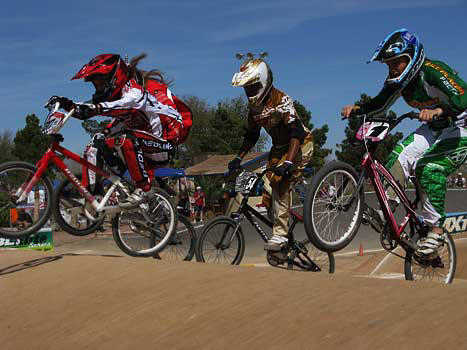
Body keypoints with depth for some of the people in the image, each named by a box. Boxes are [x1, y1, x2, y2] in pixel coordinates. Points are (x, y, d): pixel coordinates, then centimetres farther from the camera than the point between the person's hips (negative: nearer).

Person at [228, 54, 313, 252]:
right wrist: (238, 158, 1)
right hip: (279, 147, 8)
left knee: (280, 185, -21)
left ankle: (280, 234, -18)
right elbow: (251, 135, 12)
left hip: (299, 145, -8)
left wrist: (288, 162, -45)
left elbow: (296, 132, -34)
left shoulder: (281, 100, -25)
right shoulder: (254, 106, 1)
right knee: (268, 186, -4)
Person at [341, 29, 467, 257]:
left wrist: (438, 111, -57)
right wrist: (356, 109, -14)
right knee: (399, 155, -15)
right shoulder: (398, 79, -6)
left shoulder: (433, 71, -28)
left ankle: (435, 231, -17)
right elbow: (379, 104, 5)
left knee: (431, 168, -25)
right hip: (434, 128, 7)